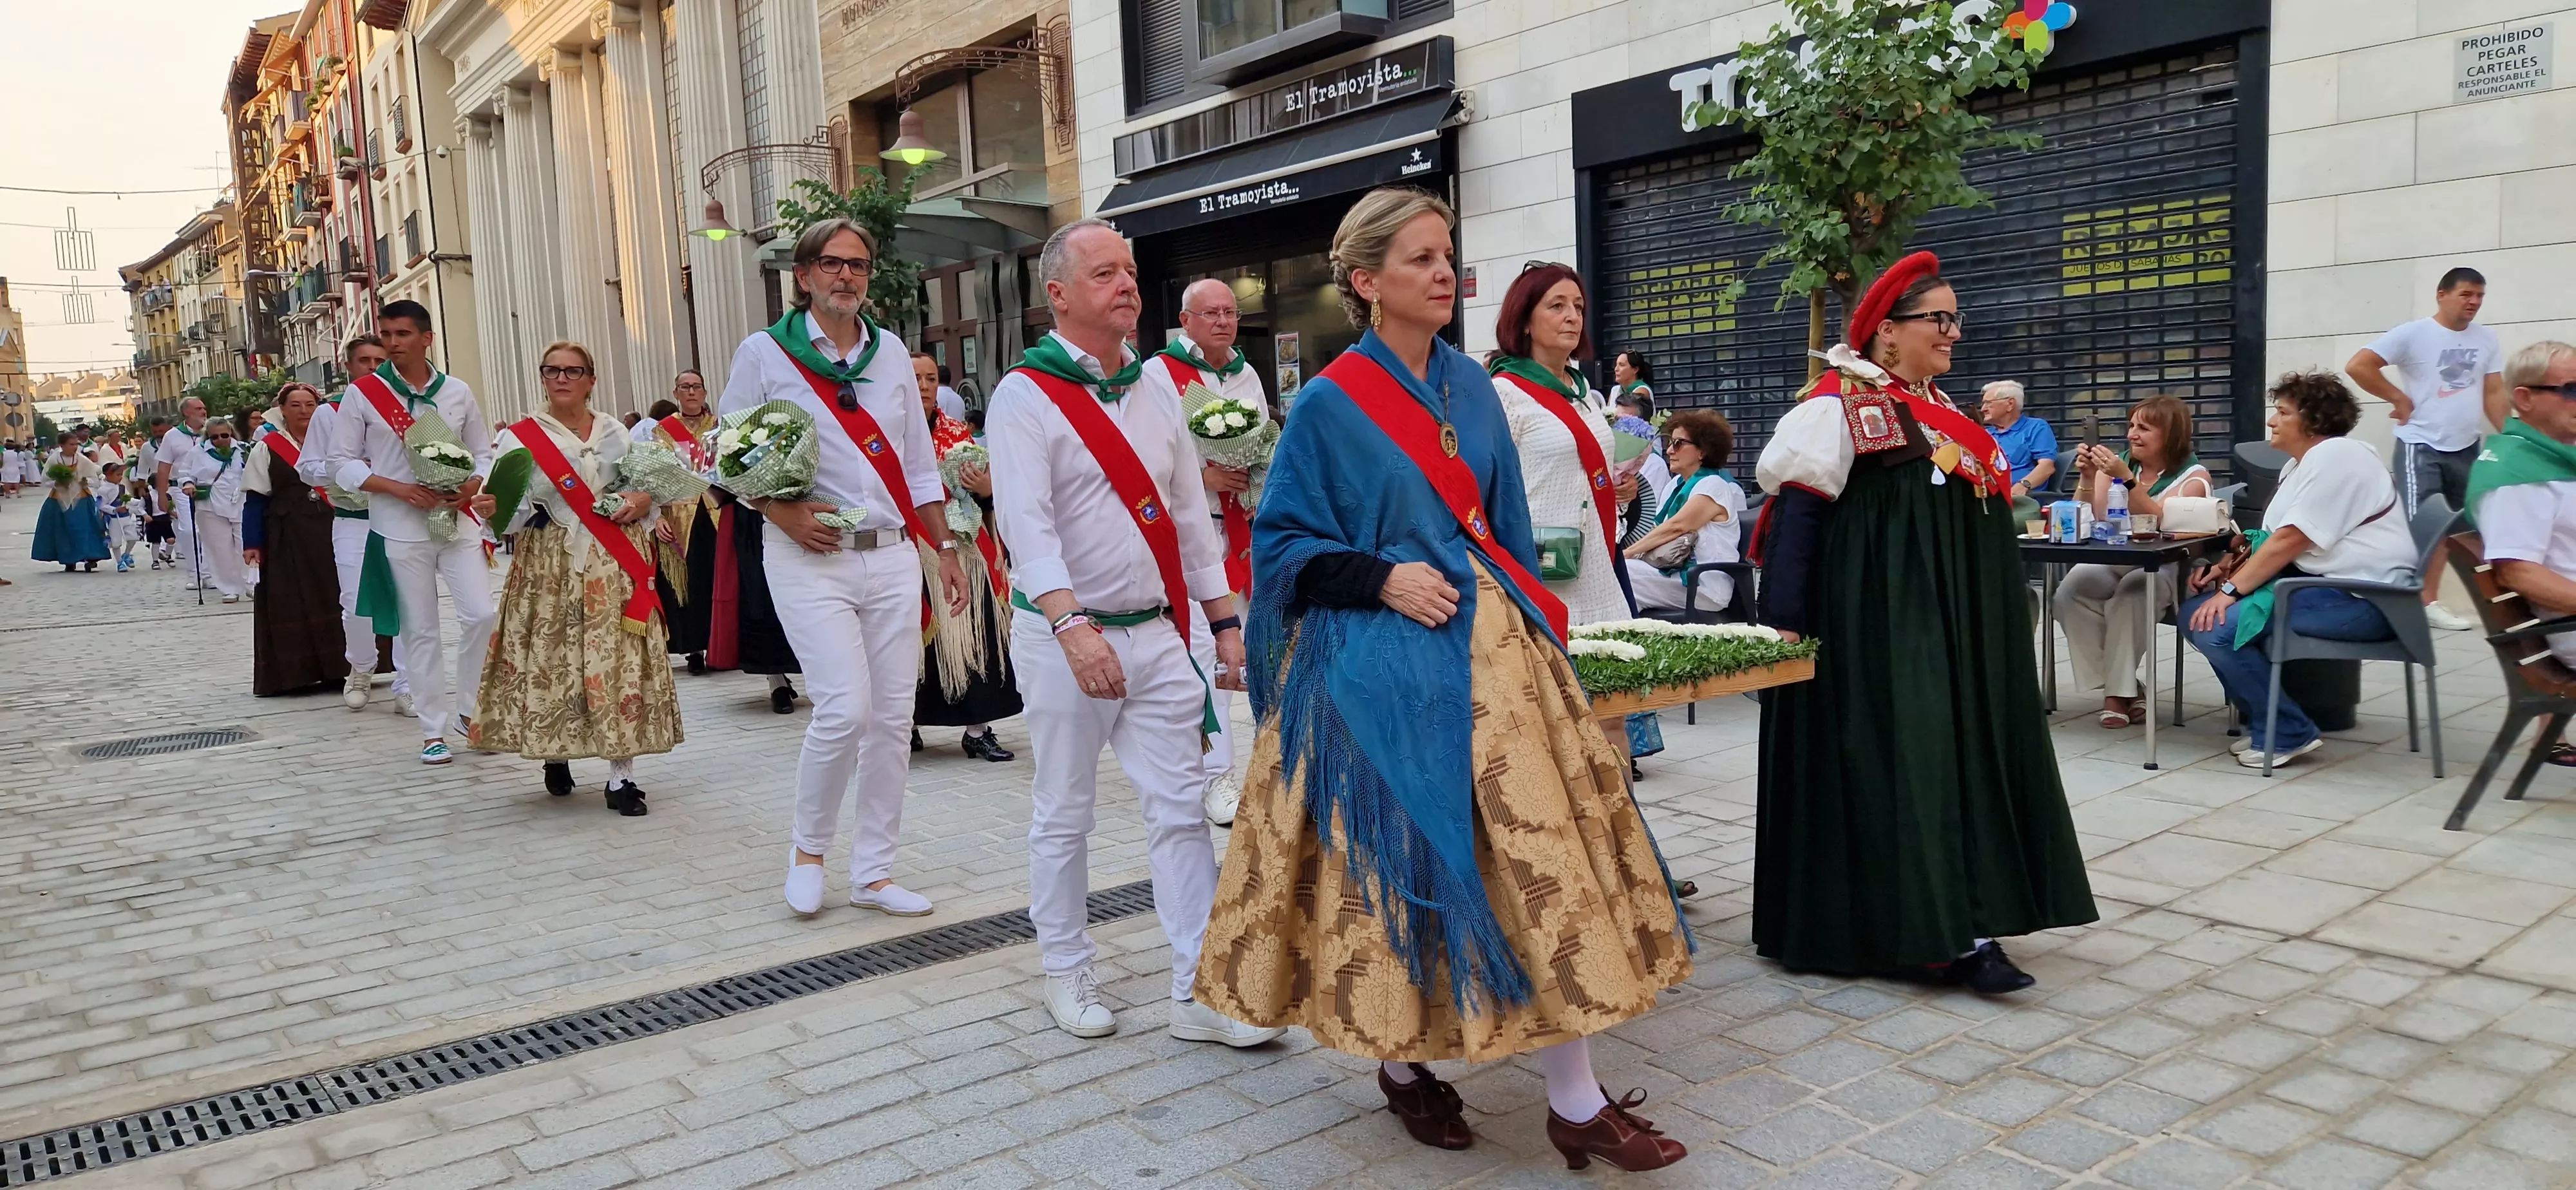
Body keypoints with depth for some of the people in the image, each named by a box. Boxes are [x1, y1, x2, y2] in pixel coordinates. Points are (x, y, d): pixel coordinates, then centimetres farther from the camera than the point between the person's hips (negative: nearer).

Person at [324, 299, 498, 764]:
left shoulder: (458, 392, 6)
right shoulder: (363, 394, 0)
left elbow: (483, 452, 12)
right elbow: (343, 463, 0)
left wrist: (472, 486, -9)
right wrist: (399, 489, -13)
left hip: (458, 520, 2)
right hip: (400, 528, -2)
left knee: (481, 614, -7)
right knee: (421, 630, 2)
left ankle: (467, 709, 13)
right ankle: (433, 730, 11)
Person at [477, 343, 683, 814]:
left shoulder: (617, 434, 12)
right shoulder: (518, 438, 2)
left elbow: (655, 486, 17)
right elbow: (510, 512, -6)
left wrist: (643, 501, -4)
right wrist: (495, 510, -27)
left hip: (615, 567, 2)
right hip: (549, 567, -2)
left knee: (619, 662, -3)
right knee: (550, 661, -1)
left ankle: (621, 776, 2)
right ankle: (556, 755, 25)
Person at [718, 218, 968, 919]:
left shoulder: (891, 351, 13)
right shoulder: (765, 353, 1)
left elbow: (920, 464, 16)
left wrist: (946, 549, 12)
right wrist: (780, 511, -12)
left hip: (893, 554, 4)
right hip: (811, 556, -4)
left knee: (893, 715, 3)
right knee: (844, 709, -15)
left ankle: (873, 872, 16)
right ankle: (808, 849, 11)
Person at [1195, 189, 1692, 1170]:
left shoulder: (1471, 386, 10)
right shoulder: (1329, 403, -5)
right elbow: (1281, 544, -4)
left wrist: (1532, 630, 11)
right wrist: (1383, 578, -17)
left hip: (1485, 646, 5)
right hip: (1376, 657, -5)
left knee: (1534, 846, -1)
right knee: (1393, 862, 1)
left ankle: (1576, 1104, 4)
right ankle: (1401, 1064, 24)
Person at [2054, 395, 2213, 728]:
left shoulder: (2193, 475, -1)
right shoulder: (2118, 462, 8)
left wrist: (2126, 478, -29)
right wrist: (2086, 479, -15)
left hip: (2164, 569, -3)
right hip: (2110, 562, 3)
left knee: (2131, 592, -35)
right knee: (2072, 587, -27)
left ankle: (2119, 689, -18)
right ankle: (2122, 688, -17)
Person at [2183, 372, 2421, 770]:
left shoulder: (2335, 457, -13)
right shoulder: (2301, 465, 20)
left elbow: (2291, 540, -20)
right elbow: (2276, 539, 14)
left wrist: (2231, 590, -20)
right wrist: (2230, 568, -4)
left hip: (2360, 597, -11)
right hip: (2320, 582, 11)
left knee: (2217, 627, -24)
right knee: (2197, 612, 3)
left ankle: (2287, 733, -9)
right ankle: (2263, 717, 11)